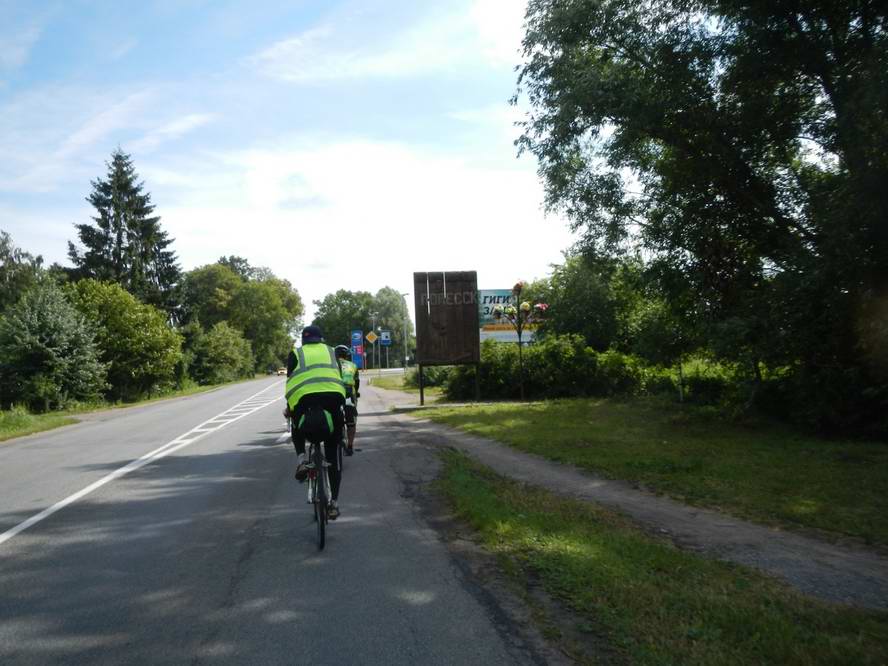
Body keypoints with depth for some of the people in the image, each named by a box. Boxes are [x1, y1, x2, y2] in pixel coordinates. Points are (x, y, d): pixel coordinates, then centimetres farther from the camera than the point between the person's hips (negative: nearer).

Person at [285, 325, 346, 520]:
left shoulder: (296, 353, 23)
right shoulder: (331, 352, 27)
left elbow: (291, 380, 16)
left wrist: (289, 407, 25)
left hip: (305, 396, -1)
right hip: (333, 396, 1)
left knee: (297, 430, 34)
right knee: (332, 453, 12)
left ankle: (301, 459, 7)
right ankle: (334, 502, 9)